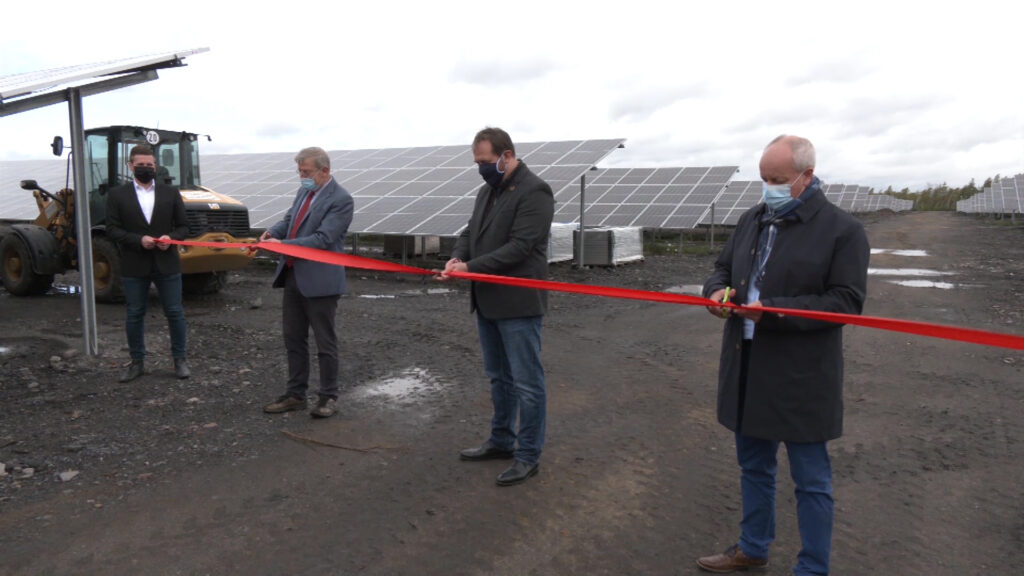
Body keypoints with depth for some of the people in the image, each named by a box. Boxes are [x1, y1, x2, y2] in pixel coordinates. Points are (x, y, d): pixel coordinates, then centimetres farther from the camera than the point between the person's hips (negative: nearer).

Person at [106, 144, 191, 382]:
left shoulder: (171, 193, 7)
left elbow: (183, 226, 8)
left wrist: (170, 237, -13)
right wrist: (138, 240, -17)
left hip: (167, 264, 0)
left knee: (175, 312, 4)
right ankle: (137, 361, 21)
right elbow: (113, 229, -1)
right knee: (134, 315, 8)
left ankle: (180, 358, 18)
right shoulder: (117, 194, 4)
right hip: (134, 267, 0)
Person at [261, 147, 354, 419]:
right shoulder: (304, 191, 11)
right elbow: (290, 219, 20)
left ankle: (328, 397, 17)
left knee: (325, 342, 4)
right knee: (293, 339, 14)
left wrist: (283, 244, -22)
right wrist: (273, 231, -1)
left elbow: (323, 238, -21)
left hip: (319, 281, -8)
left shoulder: (341, 199, -14)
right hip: (292, 276, 8)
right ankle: (295, 395, 26)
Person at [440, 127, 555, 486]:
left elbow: (520, 246, -21)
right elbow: (471, 232, 17)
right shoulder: (487, 191, 15)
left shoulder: (534, 191, -13)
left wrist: (471, 267, -23)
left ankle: (528, 456, 12)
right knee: (498, 377, 19)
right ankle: (501, 441, 33)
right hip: (488, 302, 9)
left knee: (526, 382, 1)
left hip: (518, 304, -9)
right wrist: (458, 256, -5)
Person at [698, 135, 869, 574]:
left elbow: (847, 301, -15)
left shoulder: (842, 229, -10)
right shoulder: (752, 220, 10)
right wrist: (718, 290, -5)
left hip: (801, 380, -6)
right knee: (753, 466, 21)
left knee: (811, 480, 7)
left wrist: (773, 309, -24)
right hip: (748, 373, 7)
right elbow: (723, 268, 19)